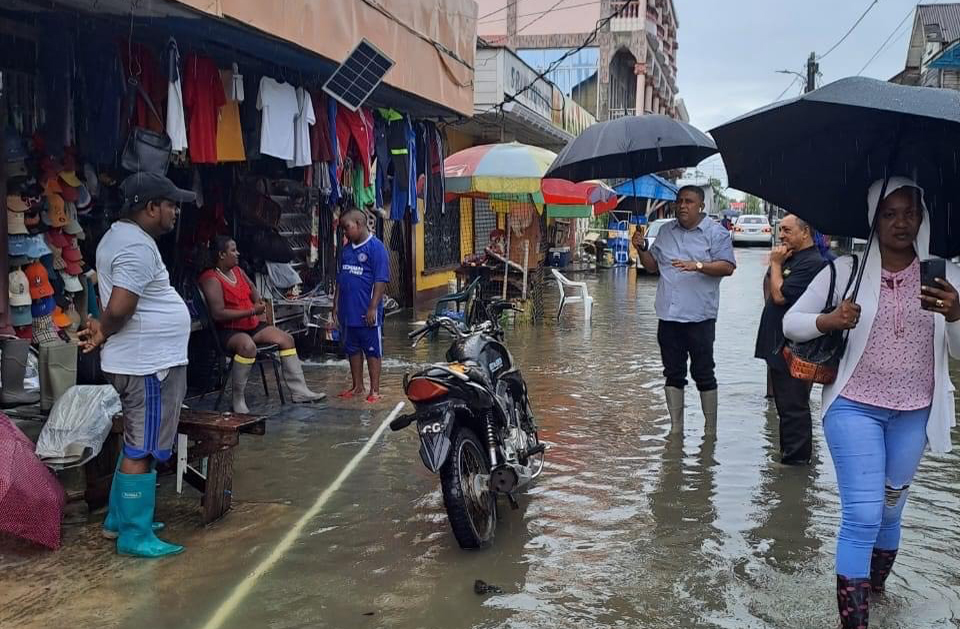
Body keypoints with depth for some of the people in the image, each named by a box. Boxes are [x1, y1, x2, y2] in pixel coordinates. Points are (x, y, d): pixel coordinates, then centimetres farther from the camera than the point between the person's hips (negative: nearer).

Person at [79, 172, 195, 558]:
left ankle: (119, 520, 31)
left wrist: (101, 328, 6)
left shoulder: (119, 235, 14)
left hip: (145, 360, 11)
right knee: (142, 451, -2)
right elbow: (119, 308, -28)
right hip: (149, 365, -11)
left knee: (136, 445, 20)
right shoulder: (138, 247, -21)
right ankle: (135, 536, 8)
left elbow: (112, 299, 21)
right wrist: (103, 334, -9)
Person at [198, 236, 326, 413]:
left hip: (252, 325, 9)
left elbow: (251, 287, 32)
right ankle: (238, 400, -25)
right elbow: (218, 314, -26)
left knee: (287, 339, -3)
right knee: (248, 346, -40)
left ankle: (299, 391, -1)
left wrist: (258, 301, 9)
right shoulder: (212, 279, -16)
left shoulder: (238, 271, 10)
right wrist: (252, 311, -22)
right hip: (229, 330, -9)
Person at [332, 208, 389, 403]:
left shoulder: (376, 247, -11)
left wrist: (373, 308, -18)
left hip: (367, 313, -7)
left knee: (373, 351, 3)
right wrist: (336, 304, 14)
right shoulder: (347, 248, 12)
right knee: (352, 349, 15)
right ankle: (357, 386, 28)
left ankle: (375, 390, 11)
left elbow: (381, 280, -15)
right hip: (348, 312, 8)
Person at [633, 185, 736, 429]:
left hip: (700, 317, -5)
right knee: (673, 373, 10)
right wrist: (642, 249, 1)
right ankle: (676, 428, 20)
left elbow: (727, 266, -11)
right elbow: (653, 265, 19)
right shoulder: (666, 231, 15)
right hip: (668, 316, 5)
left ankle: (711, 429, 12)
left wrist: (697, 266, -24)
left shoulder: (716, 232, -2)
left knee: (703, 373, 1)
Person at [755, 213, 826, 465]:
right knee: (785, 404, 18)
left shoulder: (811, 263, -17)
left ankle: (796, 458, 5)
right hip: (780, 345, 10)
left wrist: (776, 264, -10)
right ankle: (788, 452, 29)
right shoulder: (791, 258, 15)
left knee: (794, 405, -3)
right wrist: (776, 263, 7)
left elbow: (780, 295, -21)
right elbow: (769, 292, 19)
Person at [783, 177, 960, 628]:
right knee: (862, 516, -9)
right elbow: (790, 323, -1)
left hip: (914, 414, 3)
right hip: (855, 408, -3)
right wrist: (830, 320, -22)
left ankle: (873, 587, 40)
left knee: (890, 511, 18)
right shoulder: (846, 271, -5)